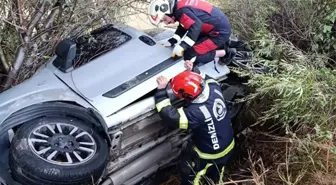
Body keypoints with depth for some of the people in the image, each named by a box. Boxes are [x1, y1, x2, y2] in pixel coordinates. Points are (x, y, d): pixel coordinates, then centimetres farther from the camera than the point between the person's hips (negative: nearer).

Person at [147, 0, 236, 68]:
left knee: (190, 55, -11)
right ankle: (221, 46, 21)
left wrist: (181, 46, -34)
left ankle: (224, 53, -1)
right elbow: (183, 27, 17)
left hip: (220, 32, -10)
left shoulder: (181, 11, -22)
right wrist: (171, 41, 9)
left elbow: (196, 26, -35)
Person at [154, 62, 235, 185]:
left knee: (189, 175, 20)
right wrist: (193, 71, 3)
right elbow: (206, 79, 5)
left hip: (210, 154, -7)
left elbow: (170, 117, -40)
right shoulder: (214, 88, -20)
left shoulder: (196, 112, -42)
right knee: (215, 175, 37)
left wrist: (161, 90, -35)